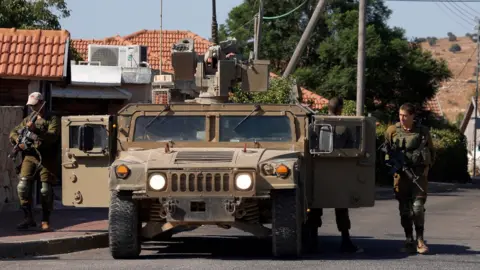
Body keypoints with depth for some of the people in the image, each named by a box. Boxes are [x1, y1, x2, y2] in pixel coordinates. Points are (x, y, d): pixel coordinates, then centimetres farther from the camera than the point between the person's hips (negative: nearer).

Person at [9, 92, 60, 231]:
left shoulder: (52, 119, 1)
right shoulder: (28, 119, 17)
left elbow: (52, 136, -15)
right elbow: (13, 132, 20)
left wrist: (36, 130, -27)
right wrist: (18, 139, -3)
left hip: (46, 158, -4)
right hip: (30, 156, 4)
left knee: (46, 190, -5)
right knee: (23, 186, -11)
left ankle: (46, 221, 7)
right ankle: (28, 218, -3)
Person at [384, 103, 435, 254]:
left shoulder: (423, 132, 4)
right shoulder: (392, 131, 4)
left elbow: (431, 152, 15)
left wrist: (427, 166, 0)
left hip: (419, 173, -1)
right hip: (401, 174, 1)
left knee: (418, 206, -11)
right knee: (405, 209, 2)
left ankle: (420, 240, -3)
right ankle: (409, 241, 10)